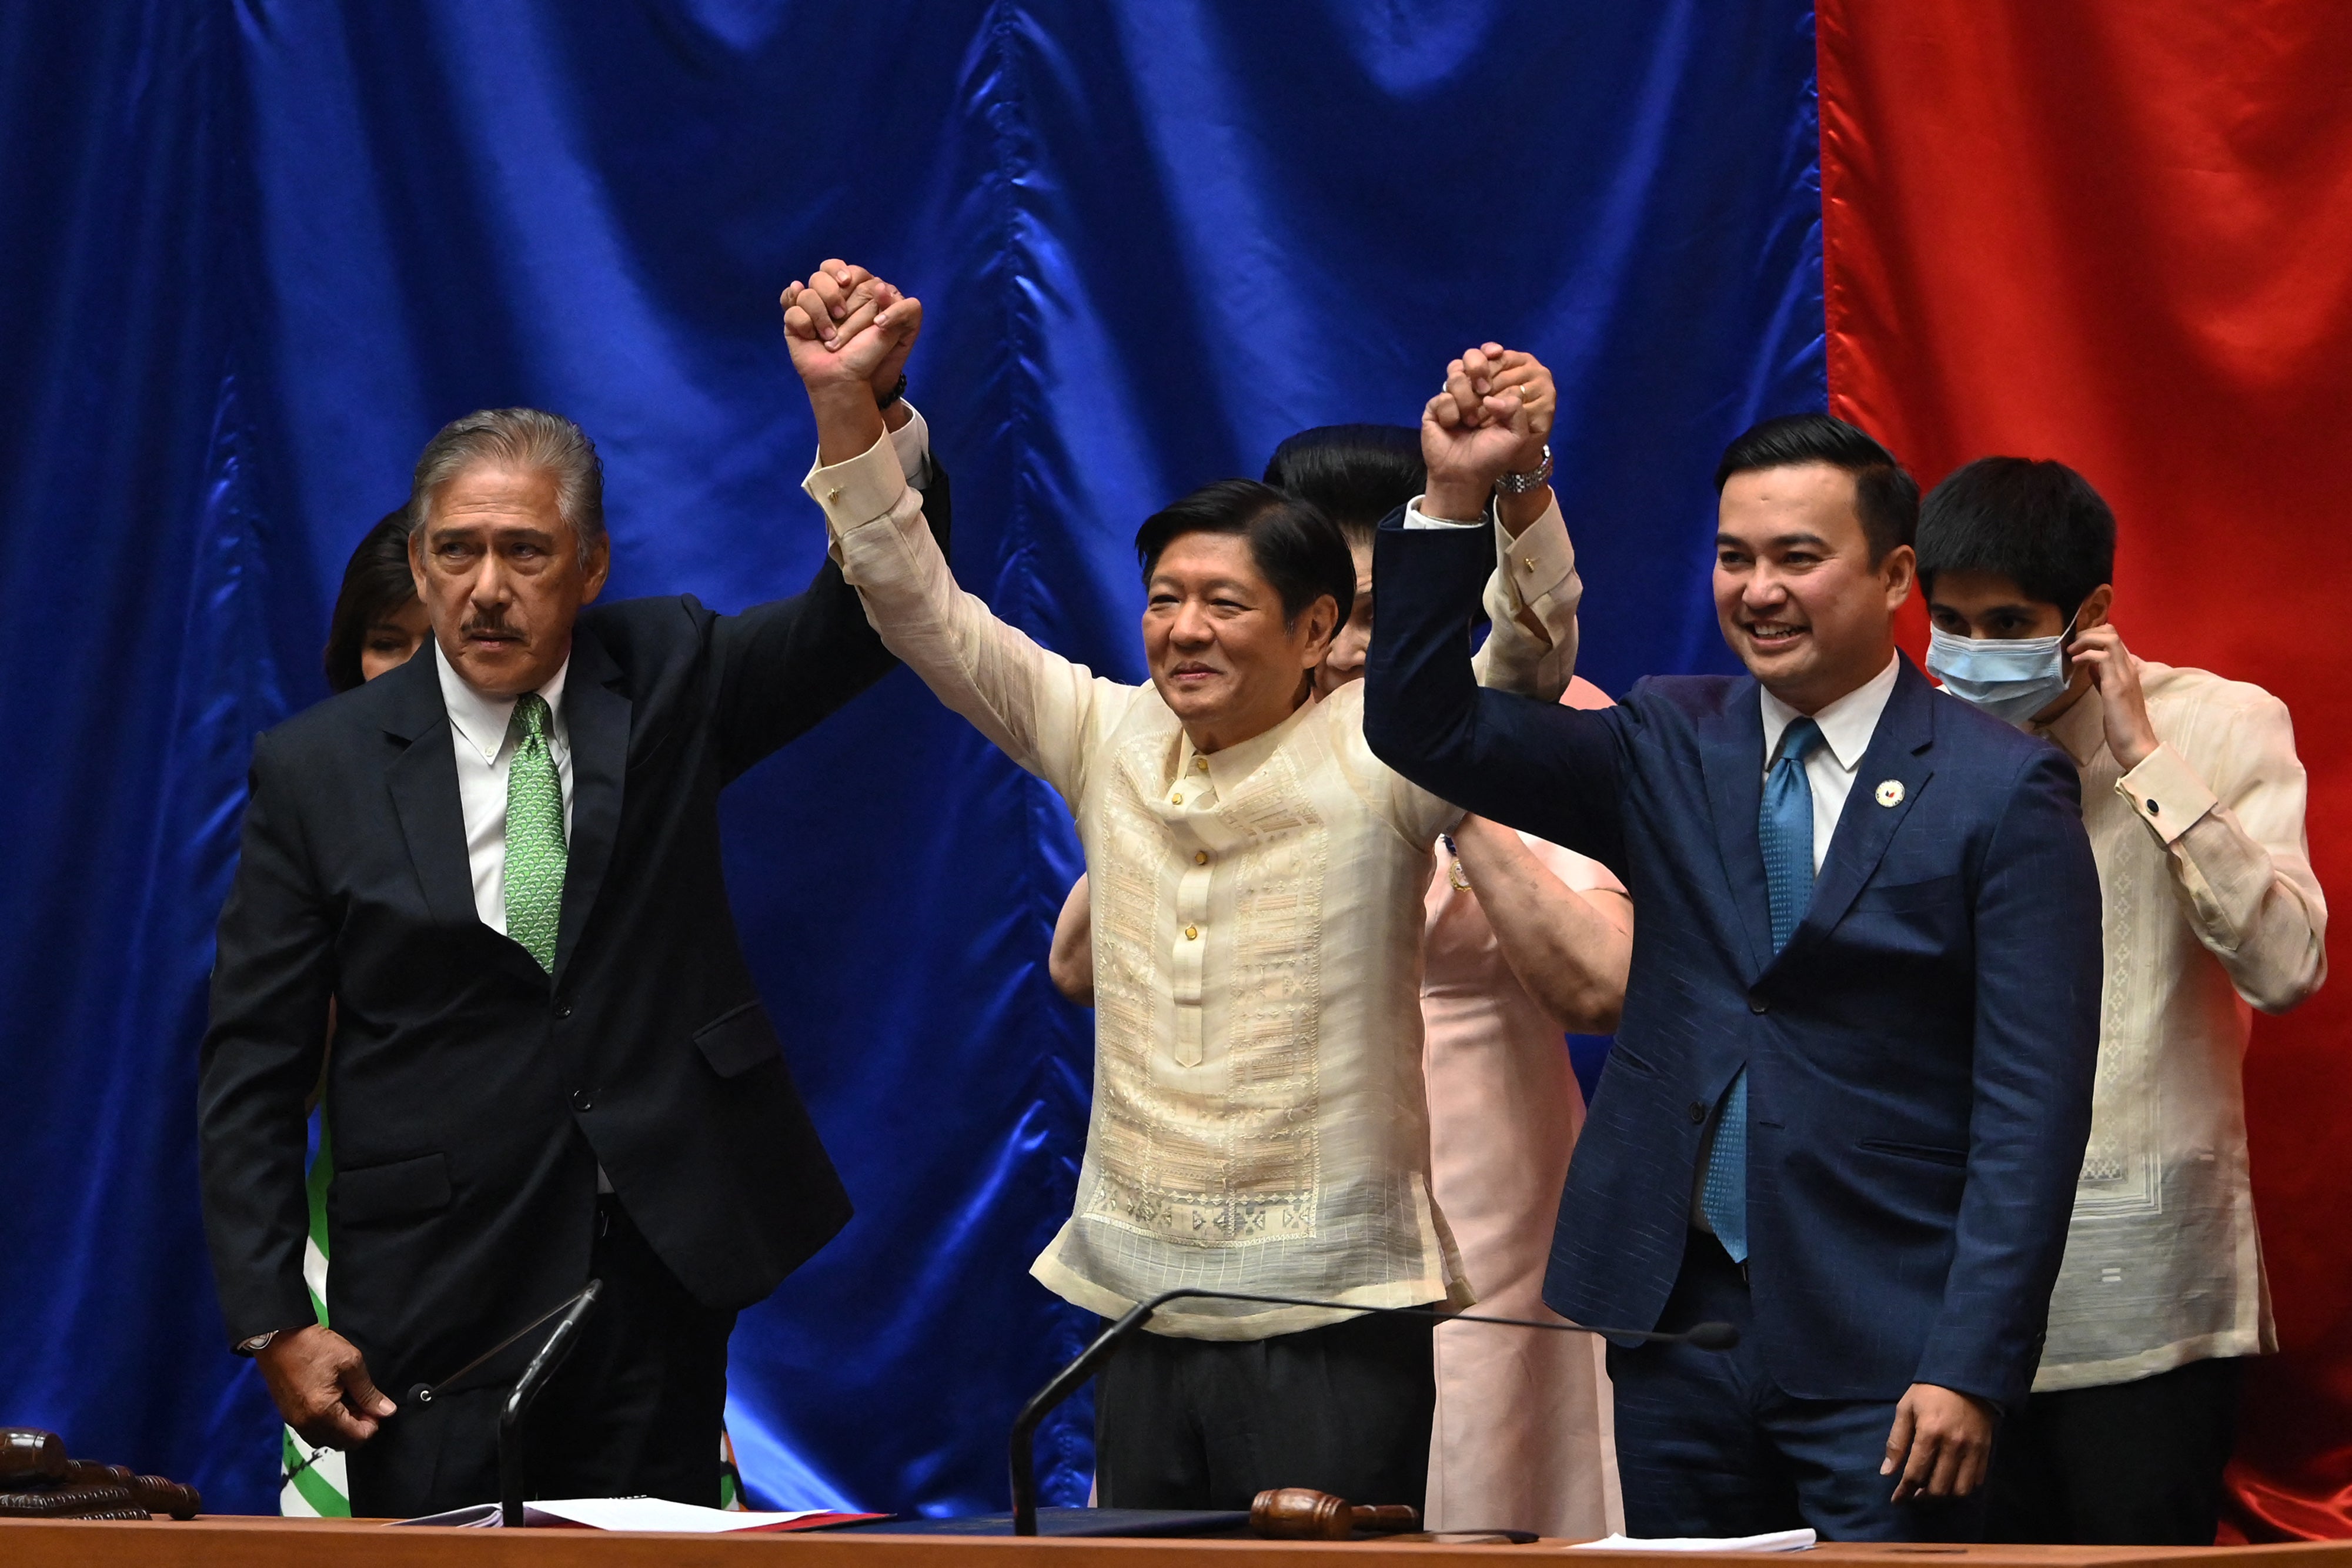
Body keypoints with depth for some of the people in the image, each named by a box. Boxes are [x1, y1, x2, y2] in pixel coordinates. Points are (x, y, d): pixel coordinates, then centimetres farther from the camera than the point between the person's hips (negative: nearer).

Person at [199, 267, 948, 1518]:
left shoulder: (662, 683, 5)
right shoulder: (318, 769, 0)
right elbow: (251, 1069, 1)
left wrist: (874, 414, -27)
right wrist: (274, 1325, -7)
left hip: (660, 1263, 1)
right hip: (435, 1303, -1)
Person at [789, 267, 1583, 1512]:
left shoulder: (1375, 757, -5)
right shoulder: (1108, 741, 9)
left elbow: (1520, 658, -20)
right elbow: (921, 610, 9)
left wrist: (1505, 486, -39)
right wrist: (844, 408, -1)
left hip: (1331, 1316, -5)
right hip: (1142, 1309, 5)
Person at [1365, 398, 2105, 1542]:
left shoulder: (2005, 792, -3)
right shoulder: (1669, 748, 11)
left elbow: (2032, 1108, -7)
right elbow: (1421, 724, 4)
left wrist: (1969, 1369, -13)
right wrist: (1456, 497, -7)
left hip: (1881, 1354, -4)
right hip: (1679, 1316, 4)